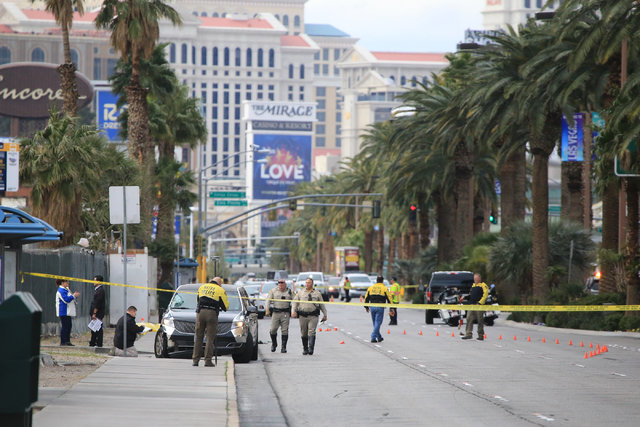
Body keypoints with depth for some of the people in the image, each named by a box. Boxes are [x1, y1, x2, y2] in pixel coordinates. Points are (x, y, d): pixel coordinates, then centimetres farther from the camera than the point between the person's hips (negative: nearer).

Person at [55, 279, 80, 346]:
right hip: (63, 312, -10)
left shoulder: (66, 289, 18)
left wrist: (74, 295, 8)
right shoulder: (61, 291, -14)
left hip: (68, 312, 10)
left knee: (68, 326, 10)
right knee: (64, 326, -9)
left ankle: (67, 341, 14)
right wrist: (73, 296, -13)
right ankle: (63, 342, -6)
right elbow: (66, 299, -22)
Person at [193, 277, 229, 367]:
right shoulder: (220, 290, 7)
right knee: (210, 338, 0)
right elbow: (225, 306, 8)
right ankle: (208, 360, -5)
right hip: (212, 314, -3)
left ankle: (195, 360, 4)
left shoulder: (202, 287, 18)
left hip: (200, 312, 3)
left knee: (198, 337, 7)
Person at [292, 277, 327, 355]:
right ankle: (305, 349, 18)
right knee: (304, 333, 6)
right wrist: (293, 311, -5)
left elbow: (322, 305, 17)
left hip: (313, 316, -2)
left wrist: (325, 314, 16)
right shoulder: (300, 292, 12)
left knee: (311, 332, -13)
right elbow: (295, 302, 10)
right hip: (303, 316, 2)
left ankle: (311, 349, -19)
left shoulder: (317, 293, 11)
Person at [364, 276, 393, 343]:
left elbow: (366, 298, 14)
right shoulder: (384, 288, -2)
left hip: (372, 307, 4)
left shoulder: (370, 287, 10)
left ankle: (379, 337, 24)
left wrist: (366, 307, 24)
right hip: (380, 307, -4)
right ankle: (373, 338, -10)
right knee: (377, 323, -2)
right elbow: (389, 299, -3)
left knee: (375, 323, 16)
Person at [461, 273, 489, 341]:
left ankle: (481, 335, 6)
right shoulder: (473, 285, 21)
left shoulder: (483, 285, -3)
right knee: (469, 319, -2)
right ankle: (468, 334, -2)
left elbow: (485, 294, -12)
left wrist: (480, 302, -20)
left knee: (480, 321, -1)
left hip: (479, 305, -7)